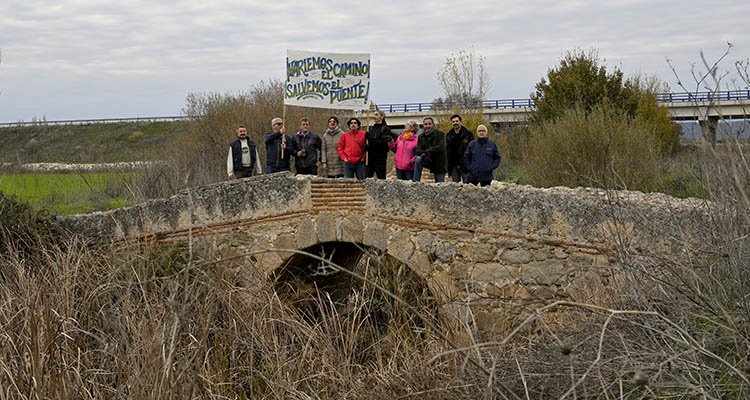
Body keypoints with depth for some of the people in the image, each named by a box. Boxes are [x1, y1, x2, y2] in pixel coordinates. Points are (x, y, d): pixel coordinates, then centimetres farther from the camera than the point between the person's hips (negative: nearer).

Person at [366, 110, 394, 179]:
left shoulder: (385, 129, -2)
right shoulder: (372, 128, 17)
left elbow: (385, 142, -15)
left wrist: (372, 139, -21)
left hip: (380, 157, -6)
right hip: (370, 156, 6)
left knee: (381, 177, -4)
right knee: (367, 177, 0)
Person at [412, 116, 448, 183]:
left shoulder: (440, 134, -4)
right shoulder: (421, 137, 6)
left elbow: (441, 147, -17)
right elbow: (418, 151, -2)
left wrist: (428, 151, -25)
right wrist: (424, 154, -25)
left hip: (439, 163, -2)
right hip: (428, 161, 3)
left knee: (440, 184, -3)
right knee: (418, 159, -25)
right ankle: (415, 182, -23)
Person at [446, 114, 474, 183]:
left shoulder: (467, 133, 0)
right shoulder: (449, 135, 11)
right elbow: (447, 151, 14)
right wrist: (449, 166, 8)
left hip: (465, 164, -3)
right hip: (454, 165, 4)